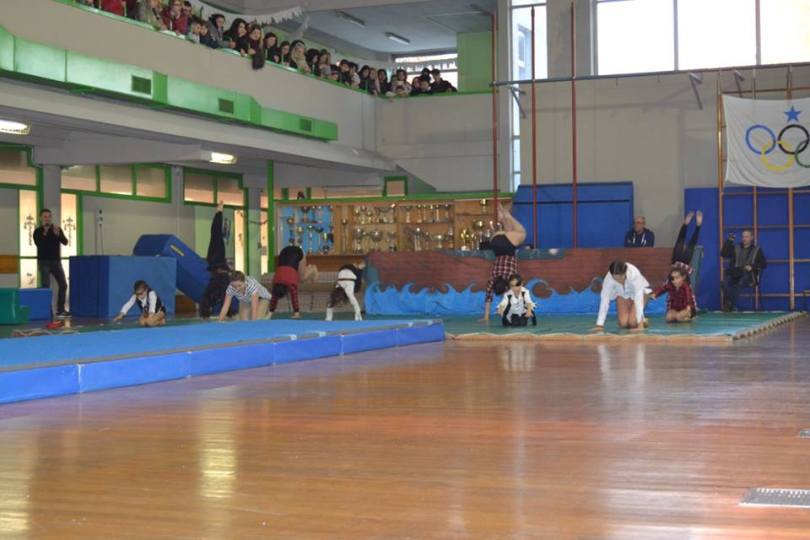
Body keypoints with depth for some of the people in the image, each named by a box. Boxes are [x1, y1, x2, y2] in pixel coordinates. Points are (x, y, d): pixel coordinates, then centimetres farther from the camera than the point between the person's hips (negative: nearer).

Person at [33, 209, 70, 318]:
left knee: (63, 285, 3)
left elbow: (65, 242, -5)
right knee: (46, 286, -10)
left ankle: (60, 309, 11)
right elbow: (38, 243, -19)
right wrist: (44, 233, -26)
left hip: (56, 261, 4)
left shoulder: (57, 229, 9)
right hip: (44, 262, -4)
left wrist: (58, 234, -21)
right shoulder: (38, 231, -1)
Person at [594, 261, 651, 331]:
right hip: (621, 294, 2)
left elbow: (638, 299, -41)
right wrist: (599, 325, -34)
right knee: (623, 323, -15)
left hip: (638, 290, -2)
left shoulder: (634, 274, -40)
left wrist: (640, 325, -44)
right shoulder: (609, 278, -34)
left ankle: (642, 320, 13)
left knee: (633, 322, -20)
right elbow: (604, 300, -32)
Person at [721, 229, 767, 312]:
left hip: (748, 275, -3)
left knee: (740, 283, -39)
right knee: (725, 281, -33)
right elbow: (724, 254, 10)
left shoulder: (757, 250, 16)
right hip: (735, 274, 3)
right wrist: (728, 241, 1)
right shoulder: (736, 249, 23)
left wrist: (752, 267, -8)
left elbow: (764, 264, 9)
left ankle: (730, 305, -42)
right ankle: (729, 304, -42)